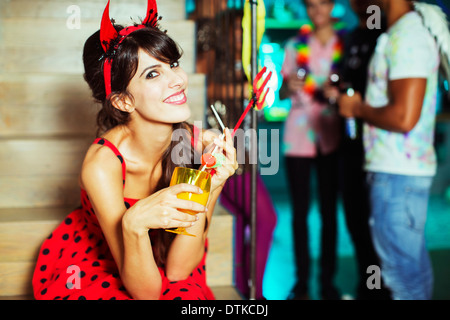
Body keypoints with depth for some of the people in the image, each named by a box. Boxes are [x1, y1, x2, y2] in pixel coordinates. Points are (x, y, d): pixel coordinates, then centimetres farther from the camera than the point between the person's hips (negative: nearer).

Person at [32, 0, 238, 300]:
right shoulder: (102, 165, -29)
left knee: (189, 294, -27)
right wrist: (135, 224, -44)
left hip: (158, 258, 3)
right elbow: (145, 290, -26)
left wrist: (206, 193, -31)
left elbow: (177, 269, -17)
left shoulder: (200, 144, -21)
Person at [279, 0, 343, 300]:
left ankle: (328, 280, 11)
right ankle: (302, 281, 11)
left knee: (329, 211, 1)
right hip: (299, 134, 1)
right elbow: (283, 92, 10)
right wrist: (290, 86, -12)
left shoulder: (344, 44, 8)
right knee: (300, 211, 1)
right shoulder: (296, 44, 10)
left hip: (330, 135, 0)